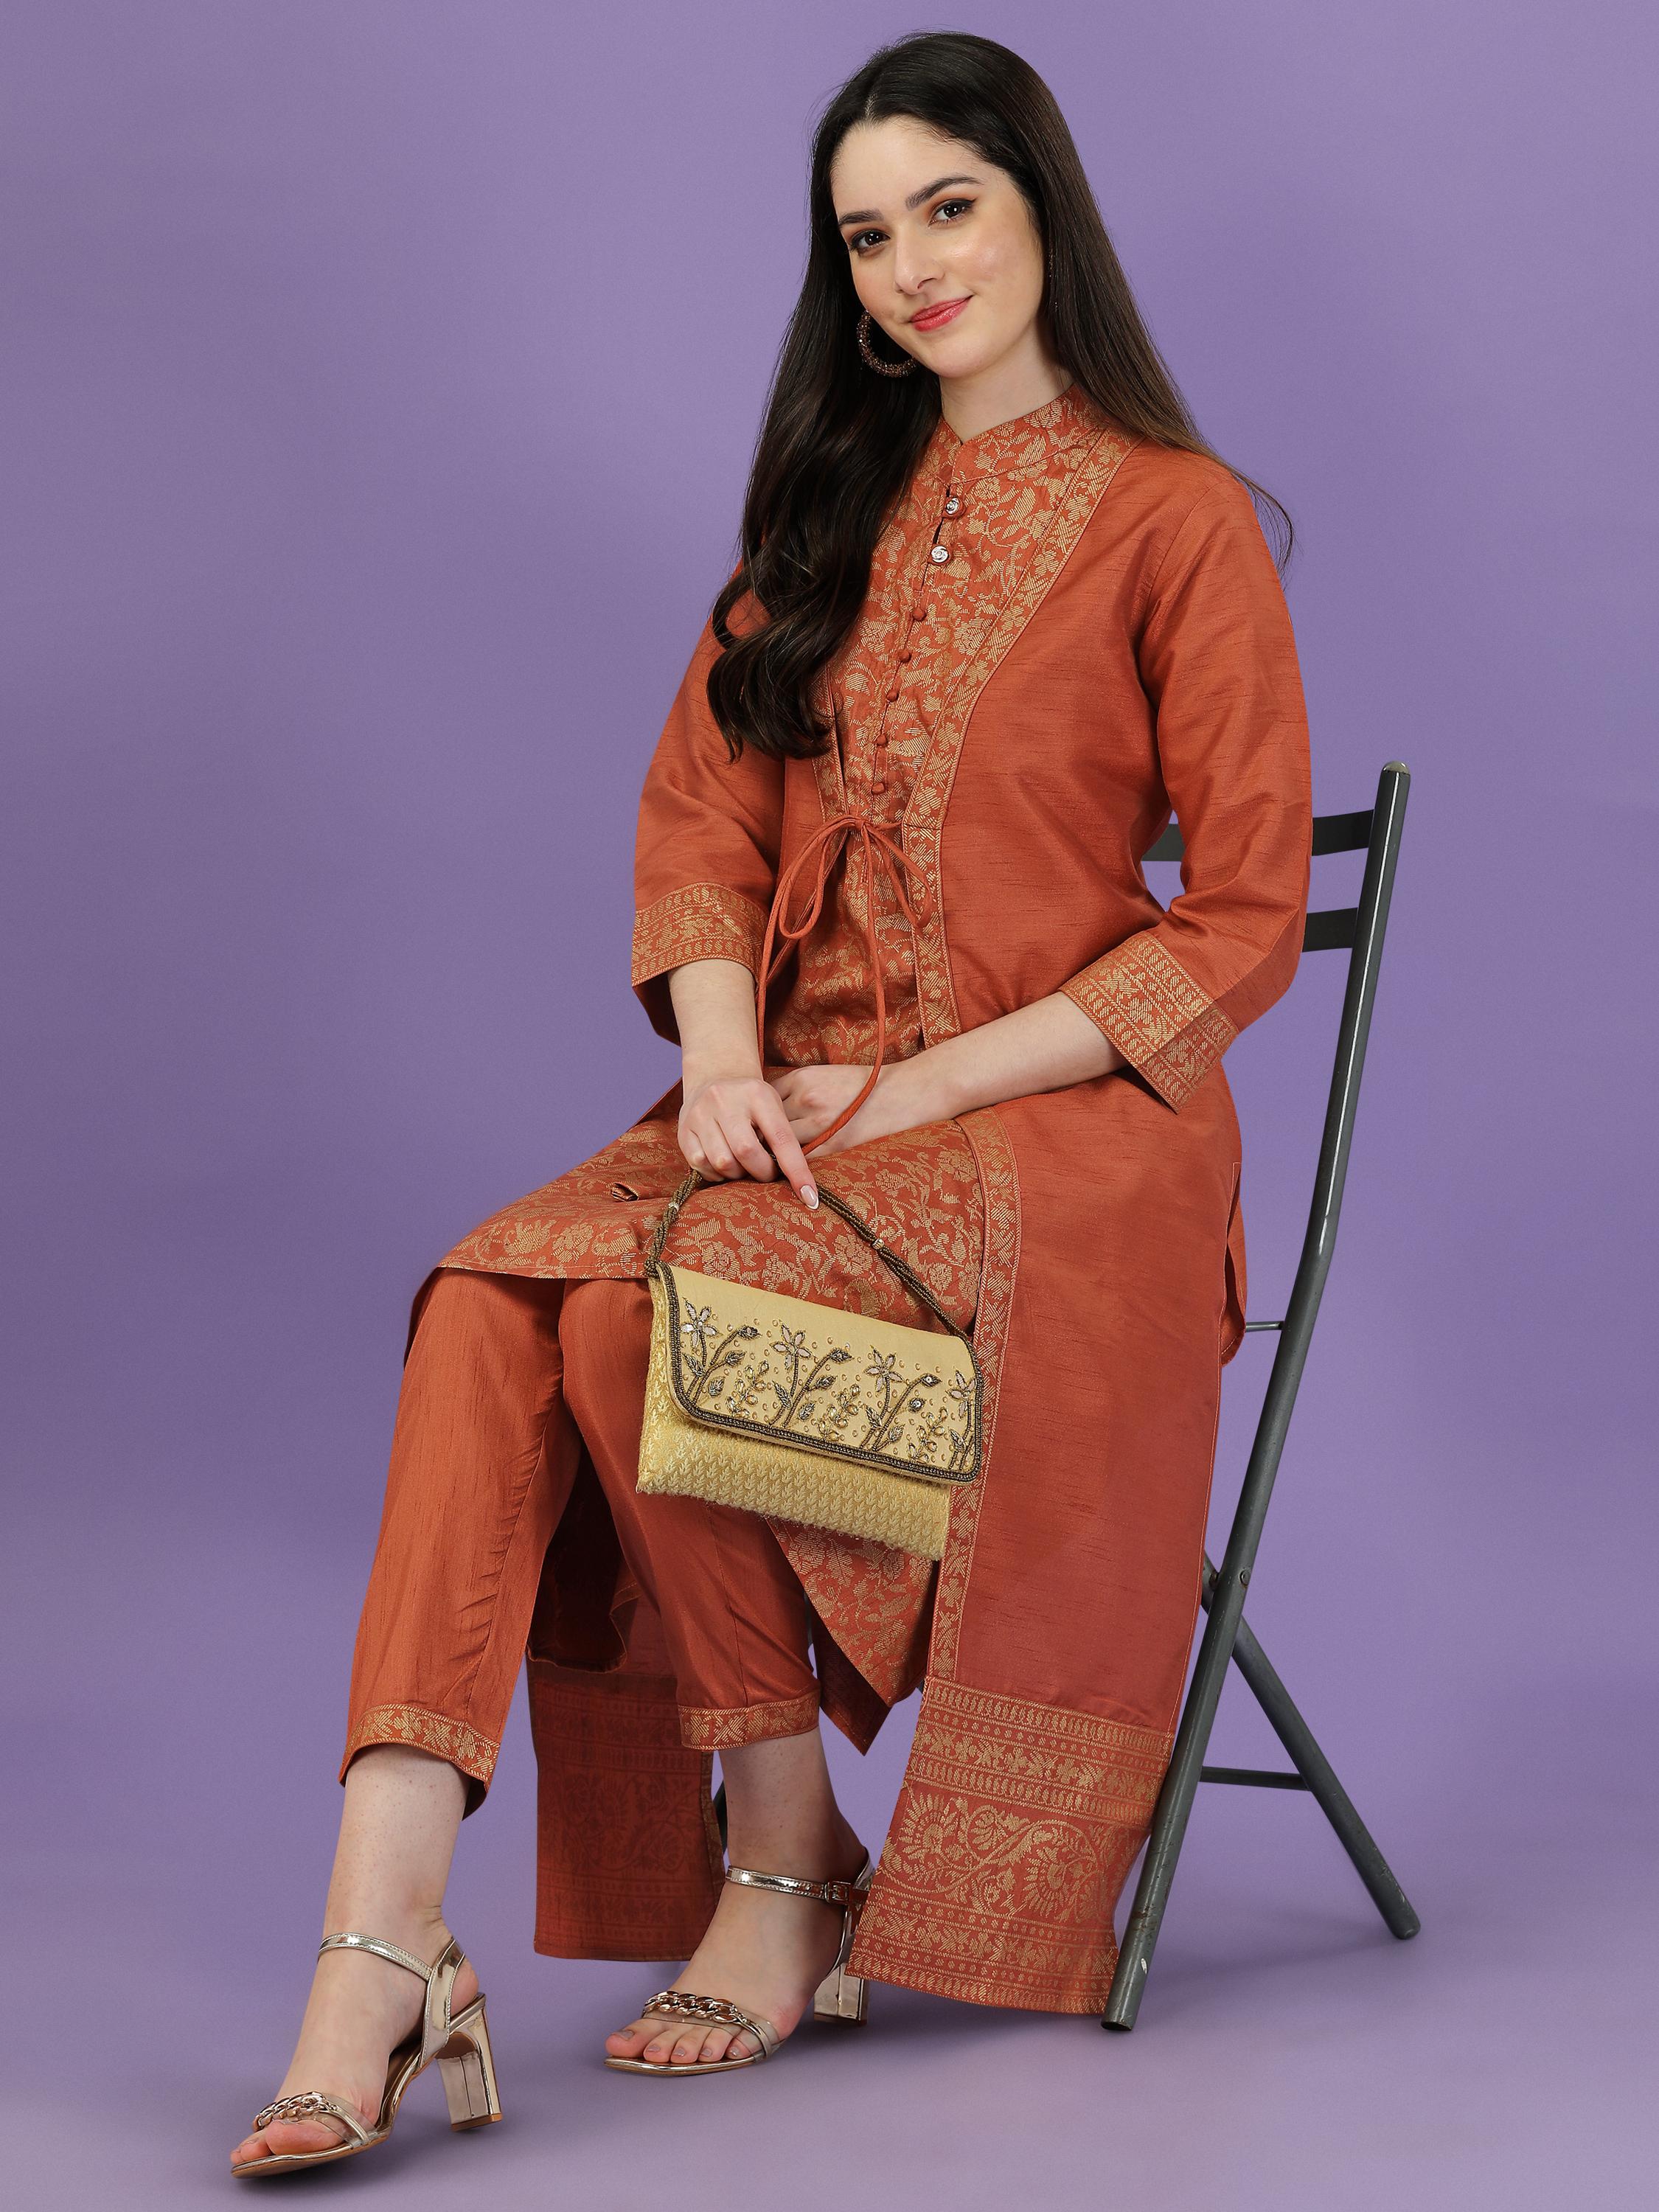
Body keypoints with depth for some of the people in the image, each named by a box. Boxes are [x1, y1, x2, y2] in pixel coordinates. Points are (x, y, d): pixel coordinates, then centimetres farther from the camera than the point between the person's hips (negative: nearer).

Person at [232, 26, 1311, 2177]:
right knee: (496, 1302, -26)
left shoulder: (1183, 522, -1)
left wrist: (927, 1088, -13)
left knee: (644, 1309, -30)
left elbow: (1242, 923, -5)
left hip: (1067, 1125, -5)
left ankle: (789, 1856, -10)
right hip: (808, 1109, 5)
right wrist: (724, 1058, -8)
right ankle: (384, 1948, -36)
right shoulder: (837, 505, 18)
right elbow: (701, 806, 12)